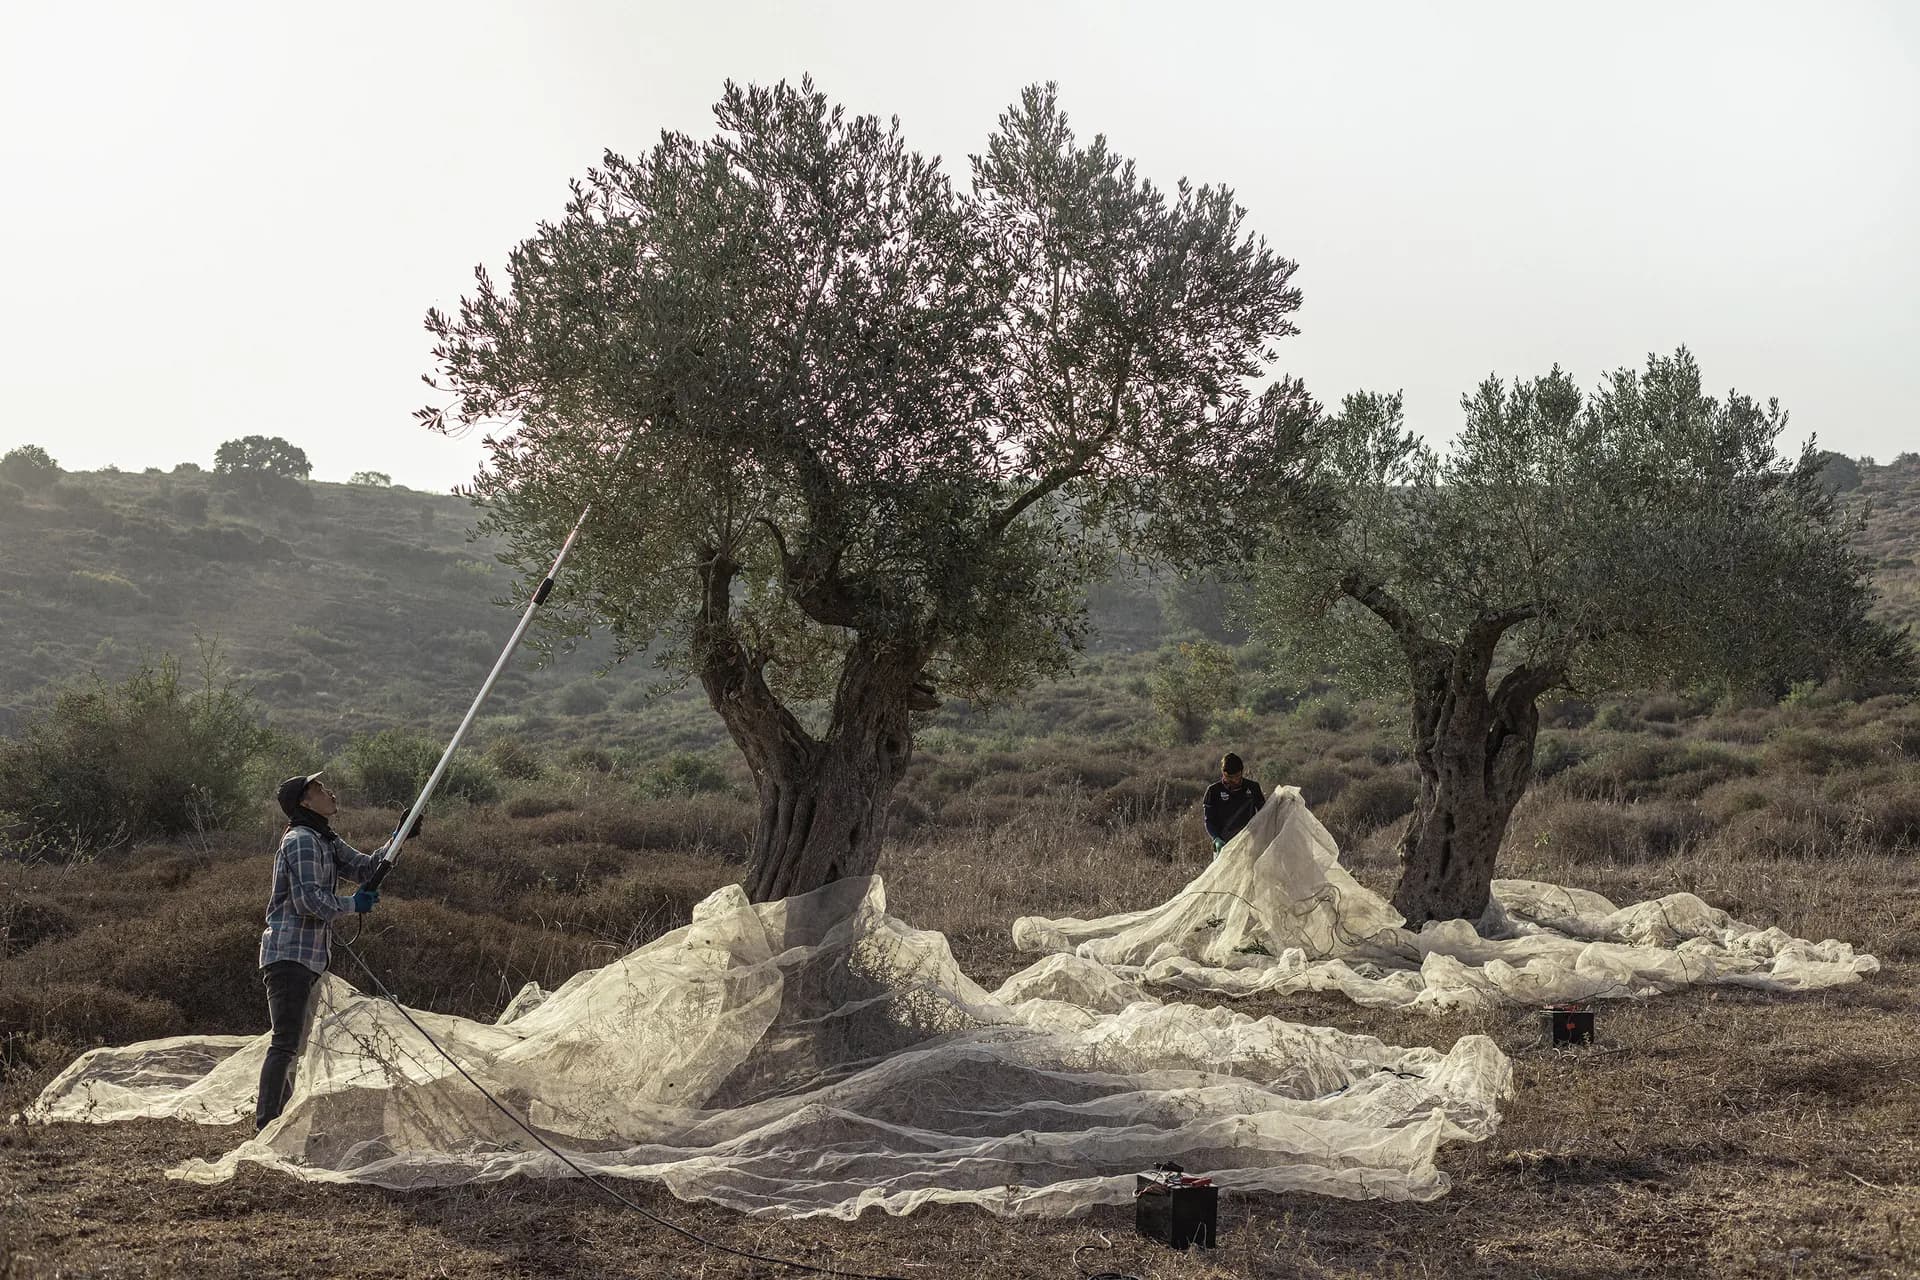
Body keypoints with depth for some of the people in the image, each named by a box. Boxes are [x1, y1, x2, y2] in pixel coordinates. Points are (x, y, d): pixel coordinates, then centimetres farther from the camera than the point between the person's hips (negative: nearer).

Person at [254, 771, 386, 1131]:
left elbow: (365, 869, 19)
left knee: (294, 1044, 16)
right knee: (286, 1043, -14)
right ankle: (266, 1125, -14)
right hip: (290, 955, -10)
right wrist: (353, 904, -8)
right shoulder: (301, 840, -12)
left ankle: (276, 1121, 23)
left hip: (307, 958, 10)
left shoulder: (325, 841, 19)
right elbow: (309, 899, -20)